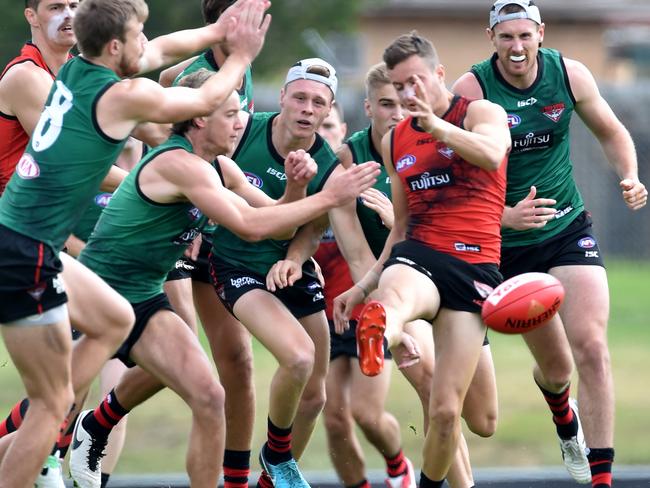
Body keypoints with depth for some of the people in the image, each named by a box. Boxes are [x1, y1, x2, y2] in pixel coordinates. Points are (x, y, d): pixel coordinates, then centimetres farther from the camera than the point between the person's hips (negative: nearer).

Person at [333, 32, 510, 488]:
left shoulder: (482, 112, 3)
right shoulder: (395, 141, 19)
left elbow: (493, 155, -22)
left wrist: (435, 123, -29)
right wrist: (363, 287, 21)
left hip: (474, 269, -2)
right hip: (417, 256, 2)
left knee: (446, 410, -8)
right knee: (396, 293, -41)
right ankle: (378, 335, -77)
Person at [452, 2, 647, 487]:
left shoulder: (570, 74, -7)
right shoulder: (471, 90, -16)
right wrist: (506, 215, -33)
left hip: (569, 228, 1)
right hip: (507, 243, -1)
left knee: (590, 346, -18)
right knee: (555, 367, 8)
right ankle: (566, 421, 47)